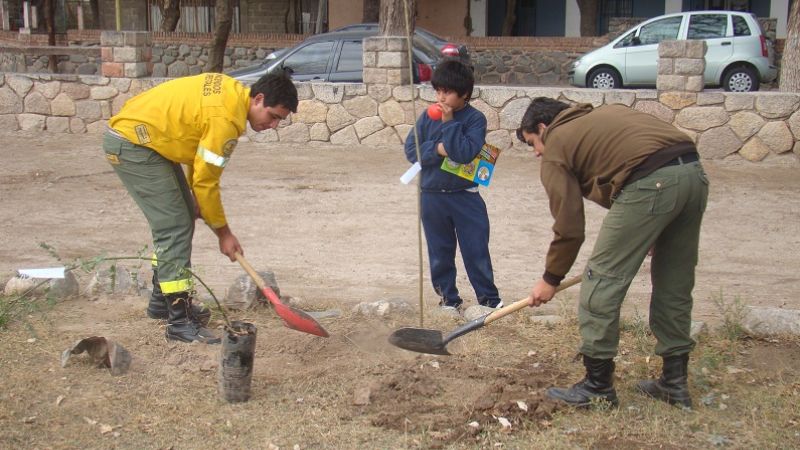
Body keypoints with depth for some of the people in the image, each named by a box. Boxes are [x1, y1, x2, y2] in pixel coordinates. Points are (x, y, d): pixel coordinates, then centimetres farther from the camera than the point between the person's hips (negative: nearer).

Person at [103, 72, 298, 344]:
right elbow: (206, 181, -17)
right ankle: (179, 321, -10)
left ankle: (162, 299, 28)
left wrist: (193, 195, 15)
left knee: (182, 217, 16)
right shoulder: (226, 117, -24)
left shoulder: (233, 92, 4)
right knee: (175, 228, -12)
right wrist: (223, 233, -6)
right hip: (133, 144, -10)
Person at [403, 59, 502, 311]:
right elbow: (411, 150, -3)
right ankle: (448, 297, 25)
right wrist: (437, 149, -18)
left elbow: (466, 152, -21)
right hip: (432, 196, 3)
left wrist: (449, 122, -19)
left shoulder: (475, 119, -8)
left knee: (476, 250, 3)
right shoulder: (427, 117, 2)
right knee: (440, 252, 12)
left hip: (465, 196, -3)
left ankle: (488, 298, 15)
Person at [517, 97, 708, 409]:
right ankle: (674, 382, 27)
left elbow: (569, 227, 7)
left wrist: (551, 279, 20)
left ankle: (598, 385, 10)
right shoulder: (604, 114, 32)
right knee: (674, 284, 18)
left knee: (602, 281, 3)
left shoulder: (556, 148, 11)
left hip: (649, 183, -8)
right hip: (694, 173, 9)